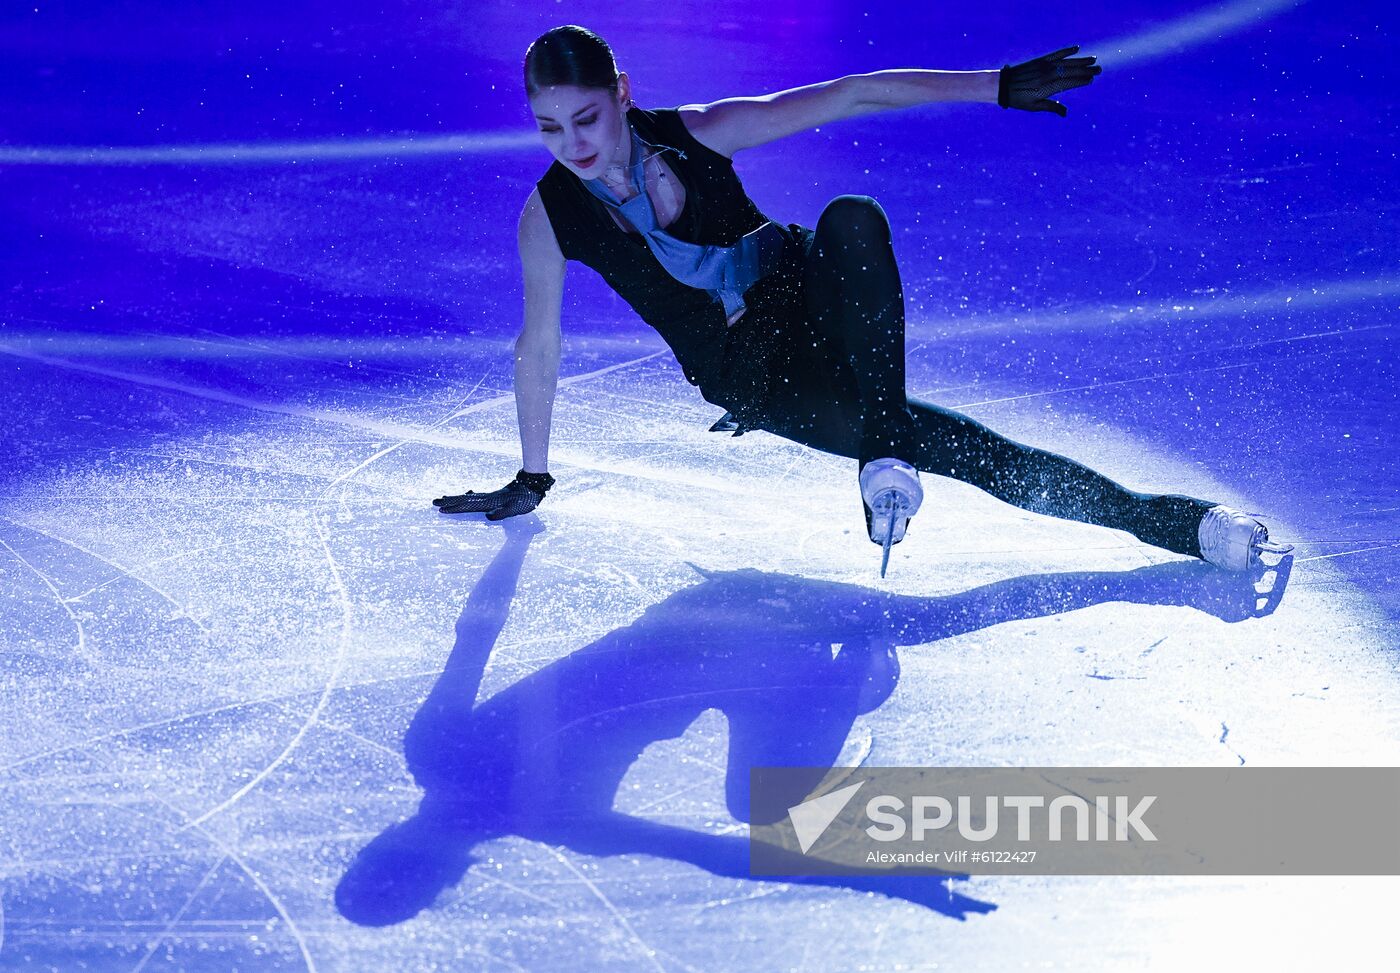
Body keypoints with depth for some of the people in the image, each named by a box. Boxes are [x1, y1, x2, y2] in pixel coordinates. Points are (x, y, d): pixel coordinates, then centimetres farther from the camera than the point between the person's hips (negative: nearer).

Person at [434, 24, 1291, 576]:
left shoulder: (694, 135, -15)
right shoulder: (550, 217, -13)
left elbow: (848, 96, -13)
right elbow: (539, 349, 0)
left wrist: (996, 86, -16)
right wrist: (531, 480, 7)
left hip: (805, 298, 0)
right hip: (744, 371, 0)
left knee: (853, 219, -37)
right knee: (944, 444, -19)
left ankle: (887, 460, -30)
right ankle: (1165, 523, -15)